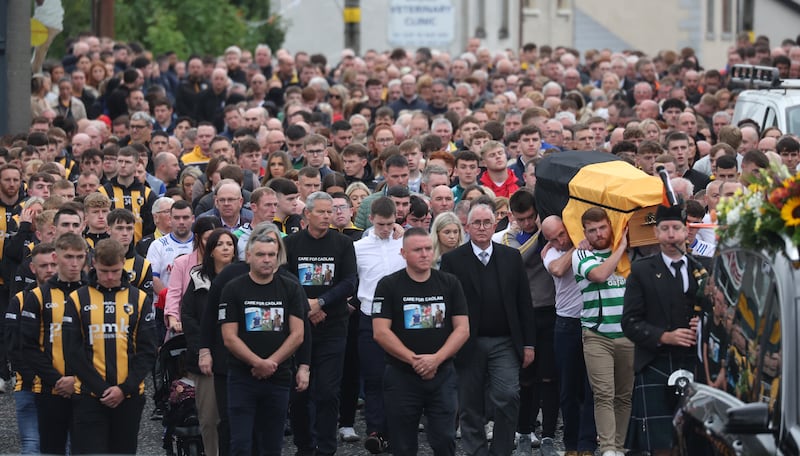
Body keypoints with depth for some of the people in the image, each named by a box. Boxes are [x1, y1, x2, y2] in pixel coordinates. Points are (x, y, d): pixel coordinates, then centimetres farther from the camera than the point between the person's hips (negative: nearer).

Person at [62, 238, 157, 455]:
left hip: (129, 396, 2)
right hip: (88, 396, -2)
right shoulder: (78, 299, 2)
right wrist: (102, 388, -10)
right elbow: (73, 352, -2)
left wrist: (125, 388, -10)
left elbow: (147, 350, 2)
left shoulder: (139, 299, 5)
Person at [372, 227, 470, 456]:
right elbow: (381, 332, -8)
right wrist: (414, 360, -14)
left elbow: (462, 329, 1)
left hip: (442, 375, 1)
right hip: (401, 376, -1)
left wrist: (436, 358, -13)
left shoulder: (450, 283, 5)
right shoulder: (388, 285, -1)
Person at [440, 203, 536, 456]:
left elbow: (524, 303, 9)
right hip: (469, 346, -1)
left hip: (504, 343, 1)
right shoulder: (452, 260, 1)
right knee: (471, 407, 4)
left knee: (508, 397, -11)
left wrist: (528, 344, 4)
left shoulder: (512, 257, 8)